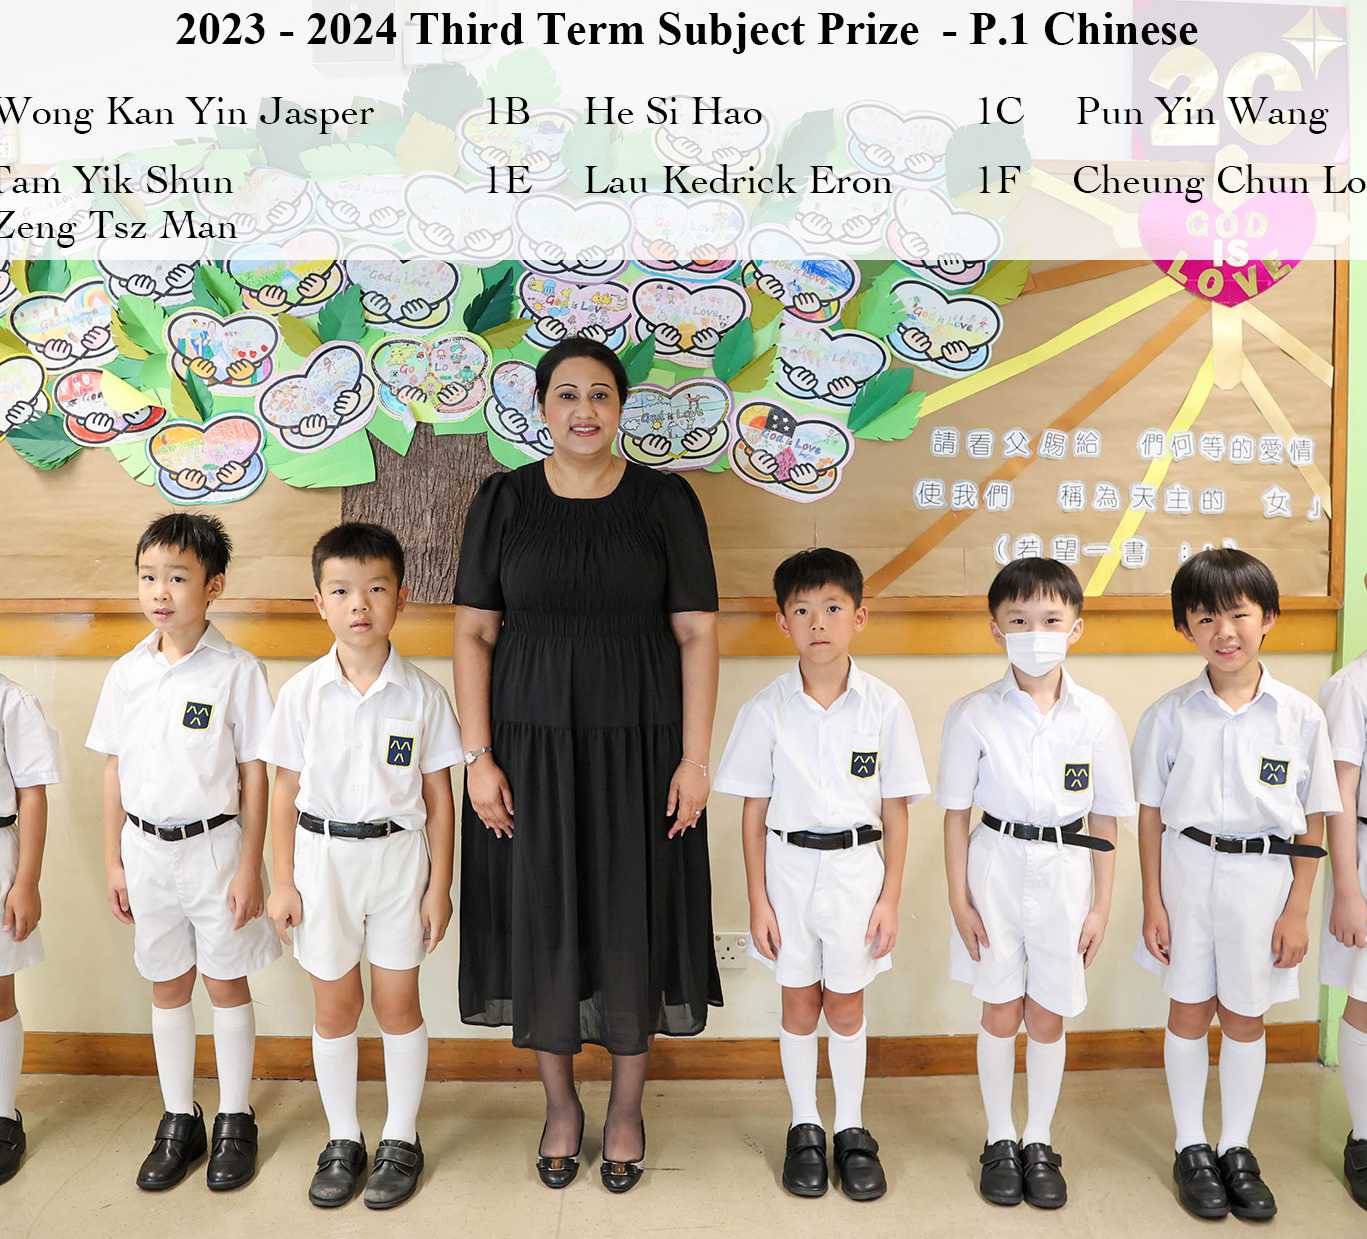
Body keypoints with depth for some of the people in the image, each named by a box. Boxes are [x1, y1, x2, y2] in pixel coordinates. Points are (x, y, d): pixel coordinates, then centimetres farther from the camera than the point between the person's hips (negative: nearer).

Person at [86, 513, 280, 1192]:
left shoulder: (236, 670, -11)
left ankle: (235, 1122, 25)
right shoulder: (126, 673, 2)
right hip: (147, 848, 4)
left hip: (213, 844, -4)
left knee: (225, 982, 8)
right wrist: (113, 860, 8)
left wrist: (249, 867, -10)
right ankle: (178, 1122, 31)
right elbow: (114, 771, 8)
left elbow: (254, 776, -9)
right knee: (167, 985, 15)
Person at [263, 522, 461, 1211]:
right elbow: (285, 793, 1)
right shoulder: (302, 693, -5)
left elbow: (438, 797, -3)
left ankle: (400, 1140, 28)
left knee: (397, 1002, 9)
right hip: (323, 858, 1)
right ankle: (342, 1140, 32)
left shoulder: (422, 695, -7)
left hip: (399, 857, -1)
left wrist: (439, 885, -3)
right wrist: (283, 882, 0)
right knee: (333, 1005, 13)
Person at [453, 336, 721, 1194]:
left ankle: (627, 1106, 31)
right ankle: (561, 1103, 32)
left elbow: (697, 634, -3)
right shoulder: (504, 501, 1)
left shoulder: (665, 500, -2)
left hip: (638, 744, -1)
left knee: (635, 920, 8)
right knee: (540, 921, 10)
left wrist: (695, 758, -9)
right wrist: (479, 756, -6)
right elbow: (474, 633, 0)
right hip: (531, 744, 1)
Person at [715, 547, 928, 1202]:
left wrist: (890, 897, -2)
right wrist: (757, 901, -3)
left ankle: (851, 1129, 32)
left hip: (857, 866, 0)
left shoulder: (884, 706, -7)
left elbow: (895, 810, -1)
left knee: (846, 1002, 12)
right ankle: (804, 1128, 33)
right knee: (799, 1002, 14)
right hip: (789, 864, 1)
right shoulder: (767, 709, -7)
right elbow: (754, 812, -2)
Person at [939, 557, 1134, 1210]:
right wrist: (959, 899, -4)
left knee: (1047, 1018, 12)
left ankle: (1039, 1142, 33)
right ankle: (999, 1141, 31)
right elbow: (955, 813, -3)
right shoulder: (973, 714, -9)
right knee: (1000, 1013, 10)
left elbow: (1104, 820, 2)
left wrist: (1101, 905, 3)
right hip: (996, 868, -1)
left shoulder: (1096, 717, -5)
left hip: (1065, 874, 1)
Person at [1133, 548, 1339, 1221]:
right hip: (1188, 871, 0)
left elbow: (1313, 820, 0)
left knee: (1245, 1016, 13)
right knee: (1188, 1012, 11)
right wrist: (1153, 903, -2)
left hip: (1263, 876, 0)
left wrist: (1297, 910, -2)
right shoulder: (1169, 714, -6)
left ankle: (1236, 1148, 32)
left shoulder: (1300, 715, -6)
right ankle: (1191, 1147, 29)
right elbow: (1151, 812, -1)